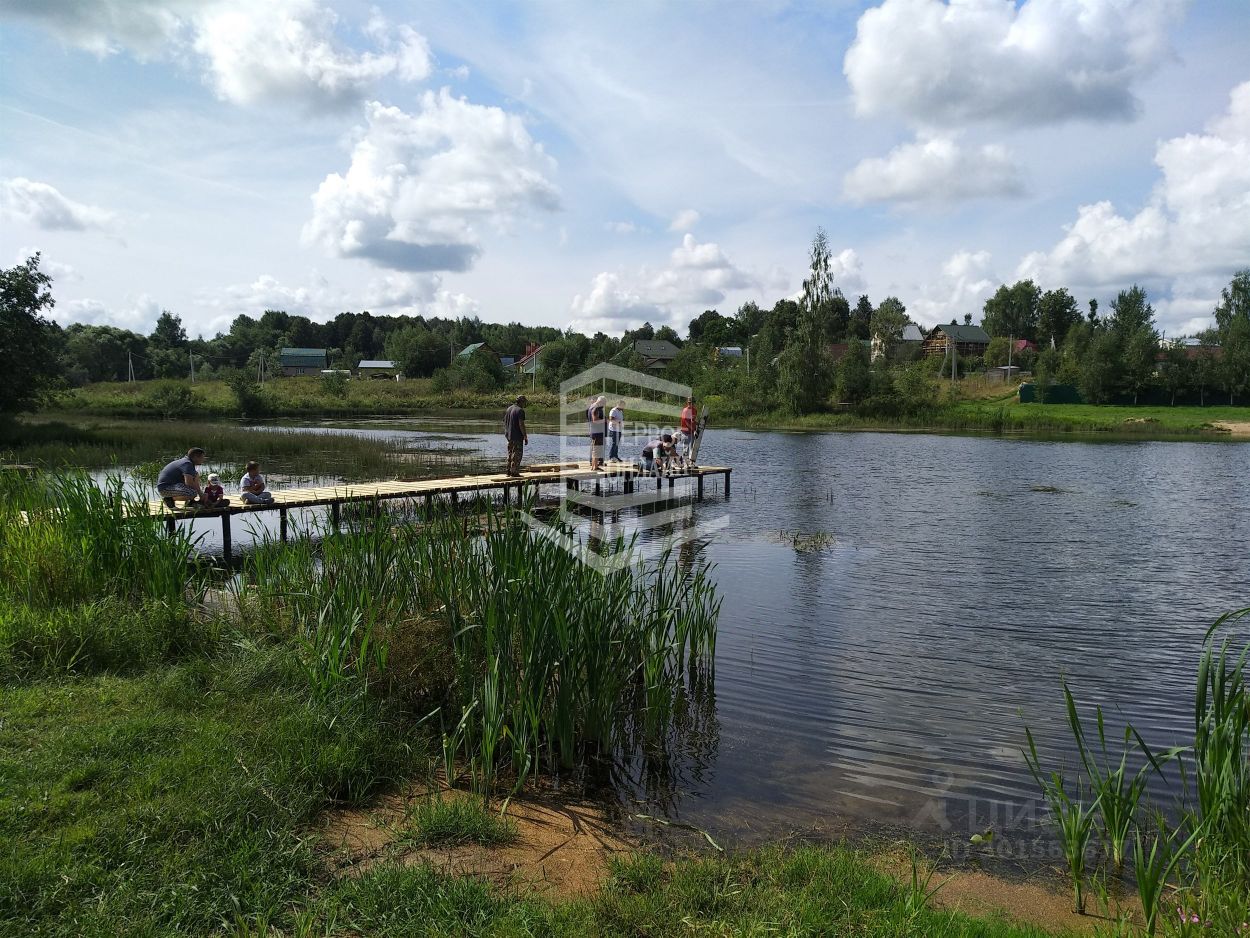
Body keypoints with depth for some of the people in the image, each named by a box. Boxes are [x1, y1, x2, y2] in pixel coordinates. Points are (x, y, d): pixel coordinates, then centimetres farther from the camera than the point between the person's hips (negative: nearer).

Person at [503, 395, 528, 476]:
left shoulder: (509, 409, 12)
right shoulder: (520, 410, -14)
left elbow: (505, 422, 16)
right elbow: (521, 425, -19)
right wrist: (525, 437, -15)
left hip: (509, 435, 8)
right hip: (517, 436, -8)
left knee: (510, 453, 15)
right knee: (517, 454, -2)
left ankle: (509, 470, 18)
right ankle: (514, 472, -2)